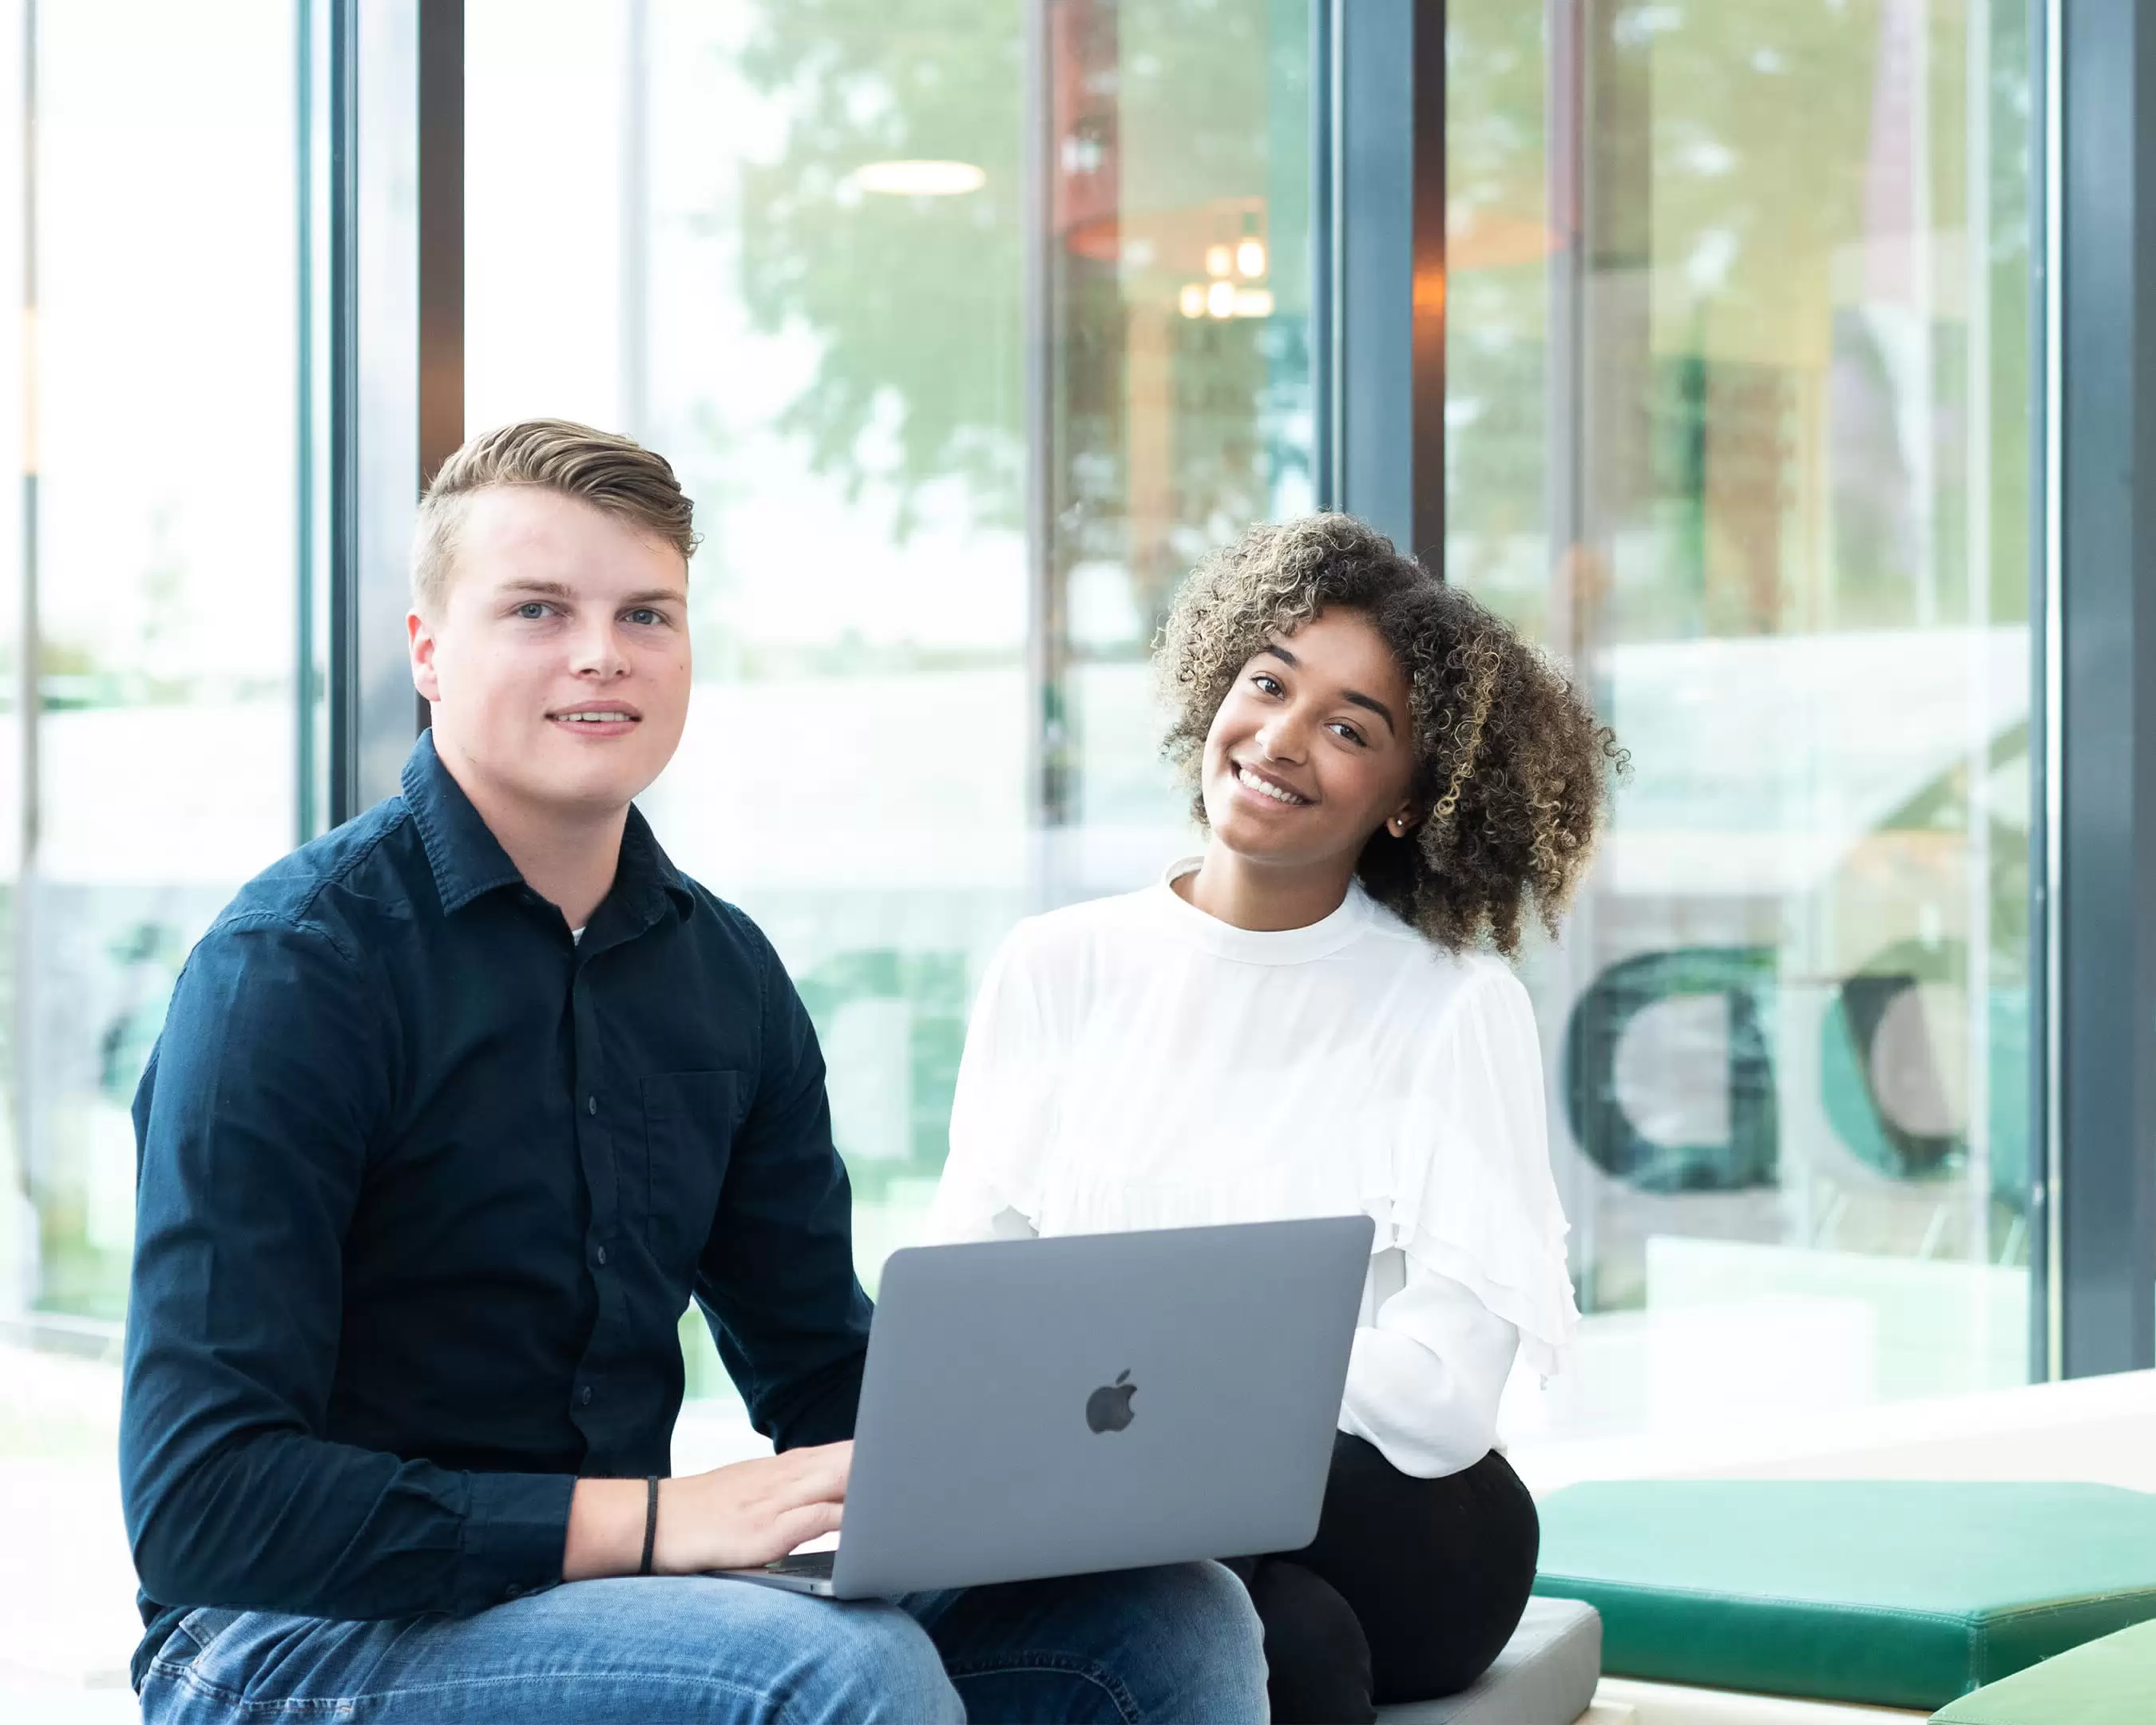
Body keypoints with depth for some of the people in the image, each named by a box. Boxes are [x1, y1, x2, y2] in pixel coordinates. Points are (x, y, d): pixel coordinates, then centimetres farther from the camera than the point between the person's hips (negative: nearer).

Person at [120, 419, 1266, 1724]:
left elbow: (826, 1376, 16)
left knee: (1175, 1619, -8)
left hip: (603, 1599, 7)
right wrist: (652, 1520, -25)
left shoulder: (727, 973, 7)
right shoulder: (295, 966, -13)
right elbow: (200, 1503, -20)